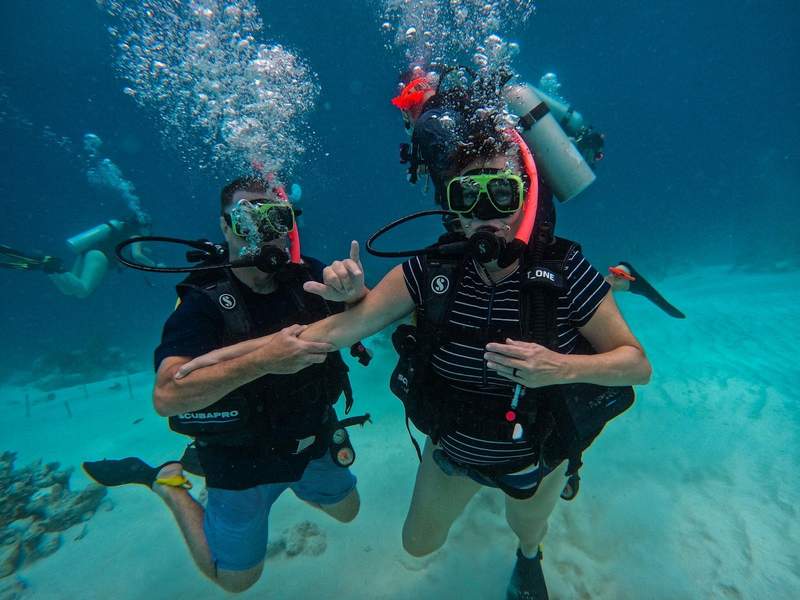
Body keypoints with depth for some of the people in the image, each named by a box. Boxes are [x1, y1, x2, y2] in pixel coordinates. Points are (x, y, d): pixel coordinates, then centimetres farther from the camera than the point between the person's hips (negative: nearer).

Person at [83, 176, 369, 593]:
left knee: (346, 512, 29)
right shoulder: (204, 301, -24)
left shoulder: (308, 277, -13)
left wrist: (352, 293, -39)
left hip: (315, 444, 5)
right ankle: (167, 480, 31)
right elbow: (166, 397, -33)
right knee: (235, 579, 21)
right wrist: (262, 359, -45)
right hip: (242, 461, -4)